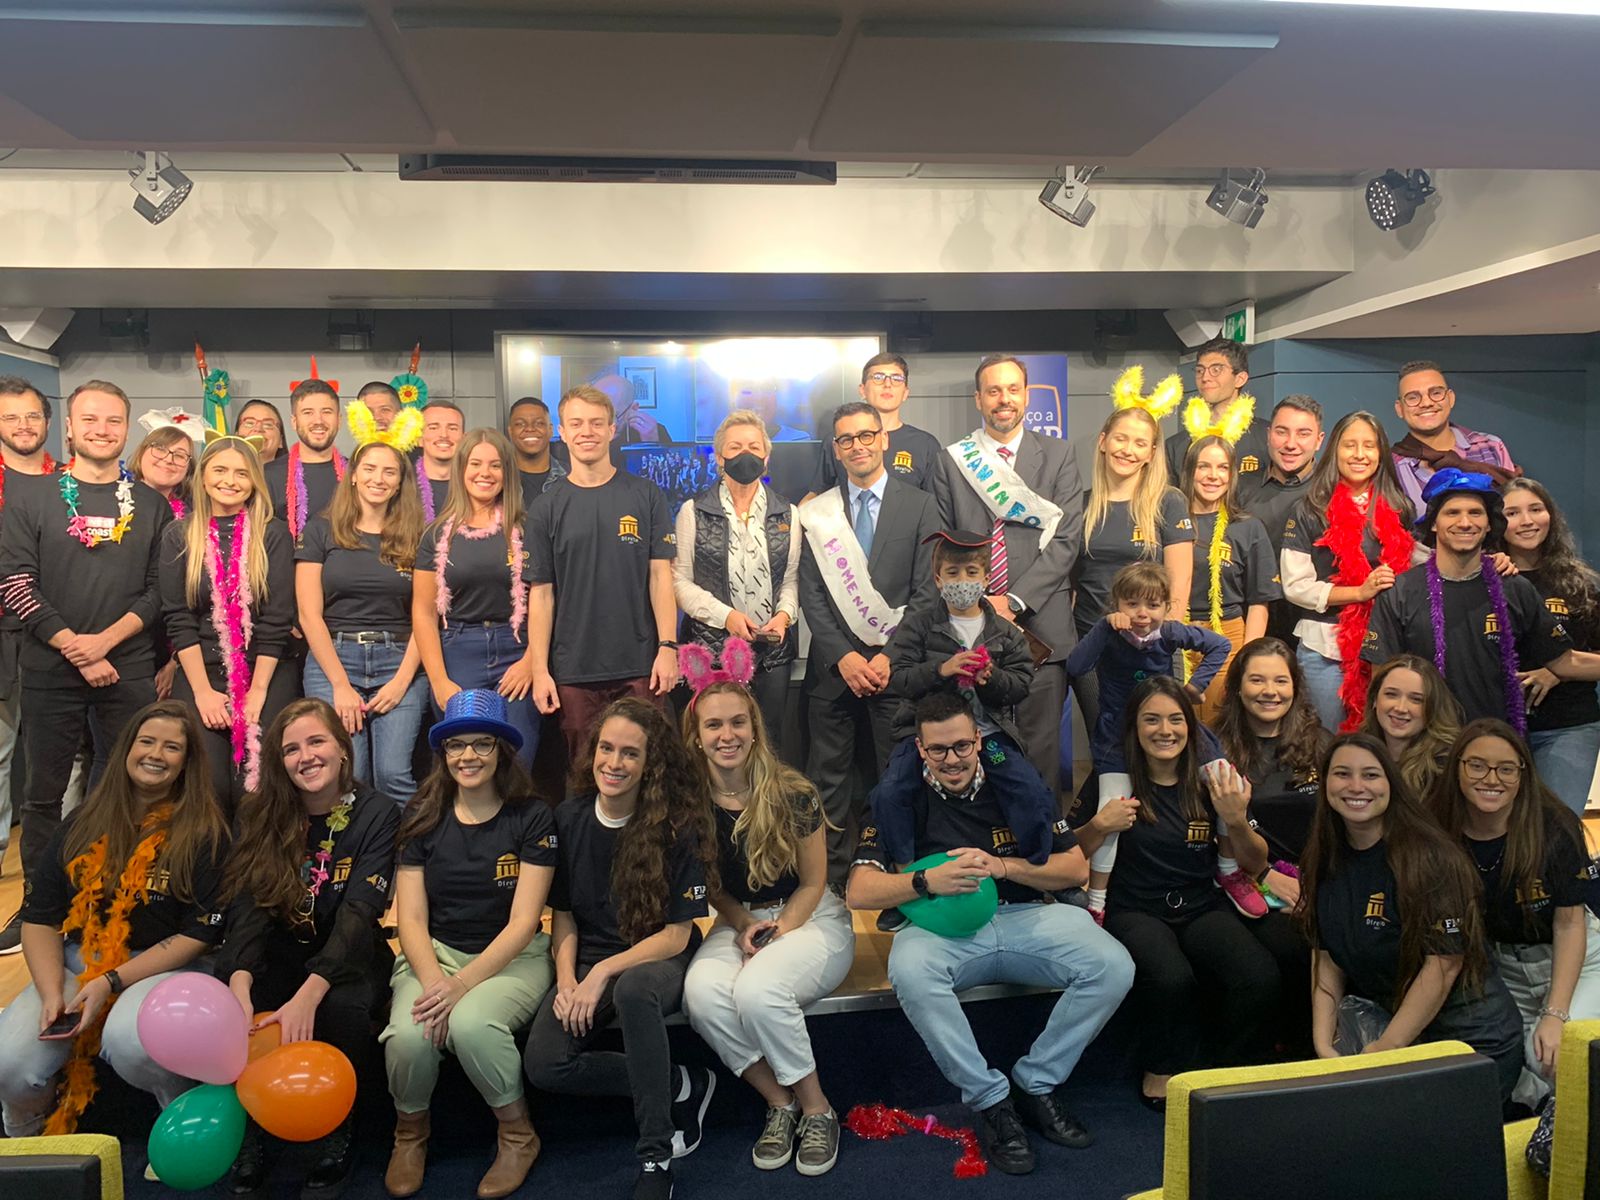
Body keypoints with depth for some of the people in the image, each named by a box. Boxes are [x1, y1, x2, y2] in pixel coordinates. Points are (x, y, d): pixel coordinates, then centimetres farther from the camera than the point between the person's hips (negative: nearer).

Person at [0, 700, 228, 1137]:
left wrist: (111, 982, -15)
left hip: (162, 969, -4)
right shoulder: (83, 826, 9)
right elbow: (39, 918, 7)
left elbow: (200, 933, -8)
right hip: (73, 965, 4)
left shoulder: (203, 833, -4)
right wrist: (51, 994, -10)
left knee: (130, 1042, -35)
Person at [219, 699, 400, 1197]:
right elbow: (248, 905, -13)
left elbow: (359, 912, -21)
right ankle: (257, 1131, -4)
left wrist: (308, 995, -36)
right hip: (279, 954, 3)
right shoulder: (260, 817, -1)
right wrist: (239, 984, -33)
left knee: (342, 1009, -33)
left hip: (347, 957, -2)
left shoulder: (377, 814, -11)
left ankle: (341, 1131, -5)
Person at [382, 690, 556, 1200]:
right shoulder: (423, 817, 3)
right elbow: (411, 918, 0)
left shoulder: (531, 818, -6)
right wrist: (433, 981, -19)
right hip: (435, 952, 3)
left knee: (470, 1023, -33)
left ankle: (518, 1134, -4)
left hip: (513, 958, -2)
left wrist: (462, 985, -22)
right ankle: (410, 1131, 6)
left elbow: (523, 922, -10)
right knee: (408, 1033, -28)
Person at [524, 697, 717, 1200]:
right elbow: (563, 913, 7)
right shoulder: (569, 819, -1)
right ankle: (683, 1087, -4)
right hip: (588, 961, 4)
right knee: (544, 1064, -22)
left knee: (633, 989, -39)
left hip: (657, 959, -4)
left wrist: (604, 972, -20)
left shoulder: (678, 826, -13)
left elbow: (676, 934, -11)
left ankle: (656, 1159, -23)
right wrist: (567, 979, -9)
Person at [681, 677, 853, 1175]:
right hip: (740, 920, 4)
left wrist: (778, 936, -15)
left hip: (810, 918, -3)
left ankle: (816, 1109, -7)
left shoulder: (793, 794, -16)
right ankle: (780, 1103, -7)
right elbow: (713, 887, 7)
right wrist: (743, 927, -10)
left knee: (757, 988, -33)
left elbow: (812, 883, -5)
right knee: (701, 991, -28)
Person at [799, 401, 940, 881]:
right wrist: (843, 657, -8)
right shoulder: (815, 513, 8)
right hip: (833, 665, 1)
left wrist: (890, 655, -9)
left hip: (896, 664, -1)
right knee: (827, 777, 5)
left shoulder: (920, 506, 4)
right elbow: (812, 595, 3)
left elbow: (926, 593, 0)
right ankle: (829, 877, 15)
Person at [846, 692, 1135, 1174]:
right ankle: (991, 1101, -16)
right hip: (942, 928, -2)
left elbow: (1077, 869, 7)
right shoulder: (896, 798, 1)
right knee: (909, 971, -36)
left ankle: (1035, 1083, -2)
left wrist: (1003, 867, -9)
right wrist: (927, 881, -21)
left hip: (1023, 917, 2)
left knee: (1113, 967, -23)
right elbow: (858, 892, -4)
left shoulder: (1019, 784, 6)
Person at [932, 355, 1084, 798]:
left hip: (1040, 624, 0)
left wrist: (1014, 601, -10)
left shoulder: (1058, 455, 8)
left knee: (1041, 745, 4)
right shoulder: (950, 461, 9)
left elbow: (1067, 540, -1)